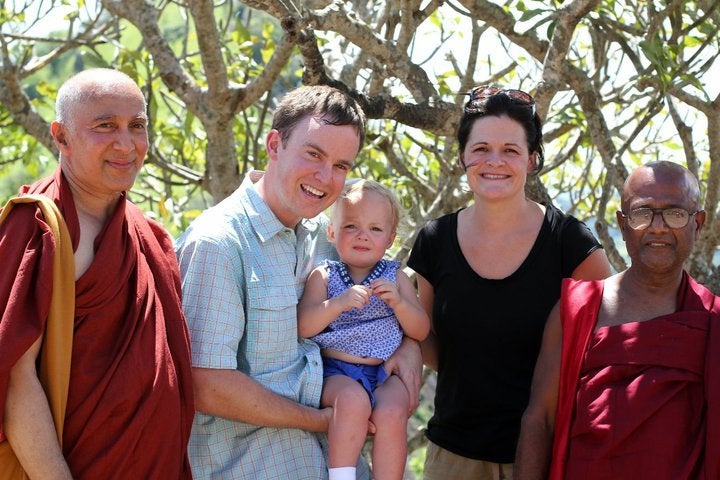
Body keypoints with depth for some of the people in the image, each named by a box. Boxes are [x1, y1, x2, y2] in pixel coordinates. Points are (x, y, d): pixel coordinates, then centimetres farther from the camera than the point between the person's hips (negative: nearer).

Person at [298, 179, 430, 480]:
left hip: (385, 372, 2)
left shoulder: (396, 277, 13)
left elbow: (421, 332, 8)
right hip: (336, 371, -1)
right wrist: (339, 303, -20)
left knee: (392, 413, -30)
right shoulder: (323, 276, 7)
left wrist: (398, 302, -11)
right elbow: (303, 328, -5)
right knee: (353, 399, -35)